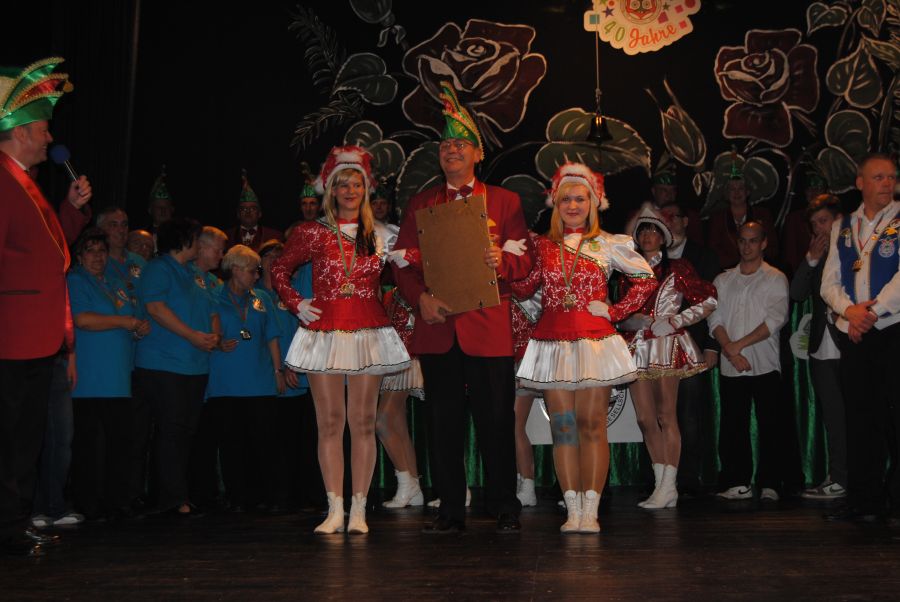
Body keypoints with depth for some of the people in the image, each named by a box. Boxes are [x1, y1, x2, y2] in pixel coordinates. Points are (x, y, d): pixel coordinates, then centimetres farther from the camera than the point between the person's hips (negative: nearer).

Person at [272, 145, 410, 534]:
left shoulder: (379, 236, 11)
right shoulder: (312, 233, 4)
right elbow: (279, 271, 14)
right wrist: (296, 304, 3)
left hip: (368, 334, 1)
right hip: (324, 333, -1)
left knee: (363, 422, 0)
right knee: (330, 422, -1)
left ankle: (358, 510, 5)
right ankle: (335, 509, 4)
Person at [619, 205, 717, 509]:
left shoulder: (677, 268, 4)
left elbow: (708, 301, 1)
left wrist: (674, 321, -7)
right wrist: (630, 320, -1)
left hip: (667, 346, -5)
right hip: (638, 348, 5)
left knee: (666, 416, -7)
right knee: (645, 418, 1)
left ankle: (668, 485, -5)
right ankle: (662, 484, 7)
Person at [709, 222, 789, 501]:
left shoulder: (776, 279, 5)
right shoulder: (723, 280, 14)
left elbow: (776, 319, -6)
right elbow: (715, 319, 6)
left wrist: (740, 344, -12)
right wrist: (730, 352, -9)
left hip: (765, 365, -3)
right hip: (731, 366, 3)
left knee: (768, 425, -2)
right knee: (733, 425, 2)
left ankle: (768, 484, 4)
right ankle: (739, 483, 8)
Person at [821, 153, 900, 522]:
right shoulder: (842, 227, 15)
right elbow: (829, 282, 9)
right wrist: (850, 311, -9)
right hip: (854, 335, 4)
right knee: (859, 418, 7)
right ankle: (863, 500, 13)